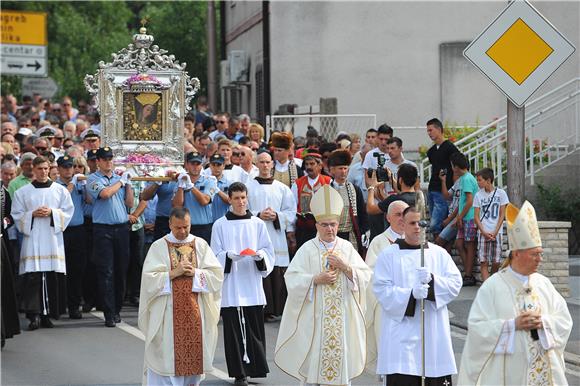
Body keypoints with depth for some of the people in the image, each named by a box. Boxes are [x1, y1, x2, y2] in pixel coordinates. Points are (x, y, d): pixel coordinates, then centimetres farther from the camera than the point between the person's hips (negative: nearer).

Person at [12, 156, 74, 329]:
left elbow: (68, 211, 6)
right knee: (33, 276, -11)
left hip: (53, 238, 1)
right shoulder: (22, 192, 7)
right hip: (32, 238, -1)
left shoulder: (60, 190, 9)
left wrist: (52, 213, -9)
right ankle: (34, 314, -13)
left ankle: (47, 314, 7)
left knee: (52, 277, -1)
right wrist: (32, 215, -10)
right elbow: (17, 215, 6)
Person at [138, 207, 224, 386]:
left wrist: (195, 273, -12)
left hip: (195, 310, 2)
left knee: (193, 351, 3)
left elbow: (217, 274, 3)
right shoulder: (159, 247, 1)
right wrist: (173, 273, -17)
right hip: (168, 313, -2)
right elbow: (149, 278, -7)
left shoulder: (200, 245, 7)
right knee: (168, 354, -5)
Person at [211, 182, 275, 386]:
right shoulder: (220, 225, 3)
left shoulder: (257, 224, 7)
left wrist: (259, 255, -13)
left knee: (254, 328, 0)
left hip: (252, 283, 1)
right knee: (233, 330, -1)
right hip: (230, 284, -1)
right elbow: (216, 255, 2)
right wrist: (229, 256, -17)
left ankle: (255, 368, 11)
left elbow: (269, 251, 8)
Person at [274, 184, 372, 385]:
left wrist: (345, 267, -12)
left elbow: (365, 277, 2)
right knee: (313, 360, -1)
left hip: (343, 315, 2)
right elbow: (292, 279, -7)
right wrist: (317, 279, -17)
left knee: (342, 359, 2)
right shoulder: (308, 249, 0)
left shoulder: (347, 248, 7)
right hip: (315, 316, -2)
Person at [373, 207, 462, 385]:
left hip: (434, 333, 2)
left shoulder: (439, 254, 11)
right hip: (402, 335, -2)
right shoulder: (388, 255, 4)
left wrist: (432, 279, -17)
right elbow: (381, 290, -6)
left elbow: (455, 284, 2)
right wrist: (411, 293, -20)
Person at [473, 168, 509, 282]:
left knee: (496, 262, -1)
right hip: (483, 232, 1)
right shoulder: (478, 195, 5)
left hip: (496, 232, -1)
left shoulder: (500, 193, 2)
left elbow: (502, 214, 1)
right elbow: (476, 216, 4)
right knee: (484, 262, -8)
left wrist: (495, 232, -8)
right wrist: (484, 232, -9)